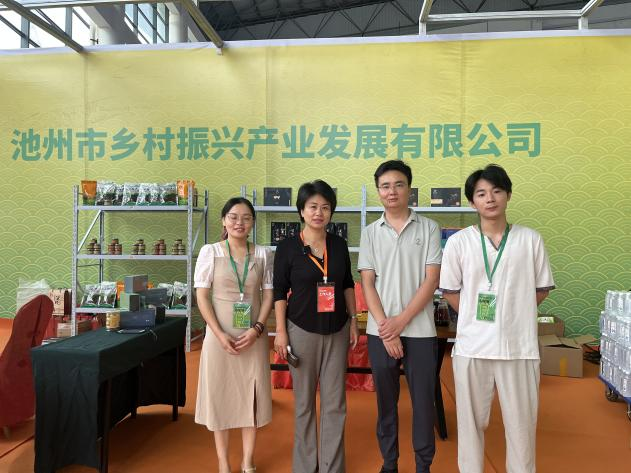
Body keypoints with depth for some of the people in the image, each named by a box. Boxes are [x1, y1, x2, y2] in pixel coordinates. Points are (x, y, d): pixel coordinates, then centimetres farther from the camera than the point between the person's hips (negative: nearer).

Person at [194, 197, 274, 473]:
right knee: (219, 393, 6)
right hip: (220, 335, -1)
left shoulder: (263, 254, 2)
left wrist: (257, 329, -11)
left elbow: (269, 295, 3)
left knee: (251, 394, 8)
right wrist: (220, 334, -14)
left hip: (253, 335, 2)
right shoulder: (210, 252, -3)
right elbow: (202, 296, -5)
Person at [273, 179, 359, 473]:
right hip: (302, 330, -2)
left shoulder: (339, 245, 4)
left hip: (337, 331, 3)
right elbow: (279, 291, -4)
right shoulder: (288, 247, -6)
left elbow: (347, 285, 11)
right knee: (304, 401, 9)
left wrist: (353, 321, 7)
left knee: (335, 403, 6)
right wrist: (280, 332, -8)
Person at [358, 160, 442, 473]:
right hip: (380, 331, 2)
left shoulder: (428, 228, 1)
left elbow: (431, 280, -4)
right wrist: (386, 328, -8)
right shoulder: (370, 233, 5)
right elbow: (367, 284, 1)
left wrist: (402, 320, -11)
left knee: (423, 400, 6)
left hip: (420, 330, -1)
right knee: (386, 401, 11)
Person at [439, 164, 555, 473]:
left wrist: (511, 313, 3)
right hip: (472, 344, 0)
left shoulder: (530, 239, 1)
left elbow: (542, 288, 9)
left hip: (519, 344, 1)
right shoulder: (459, 241, -1)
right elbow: (450, 291, 5)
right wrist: (476, 317, -1)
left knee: (521, 422, 10)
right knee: (471, 420, 11)